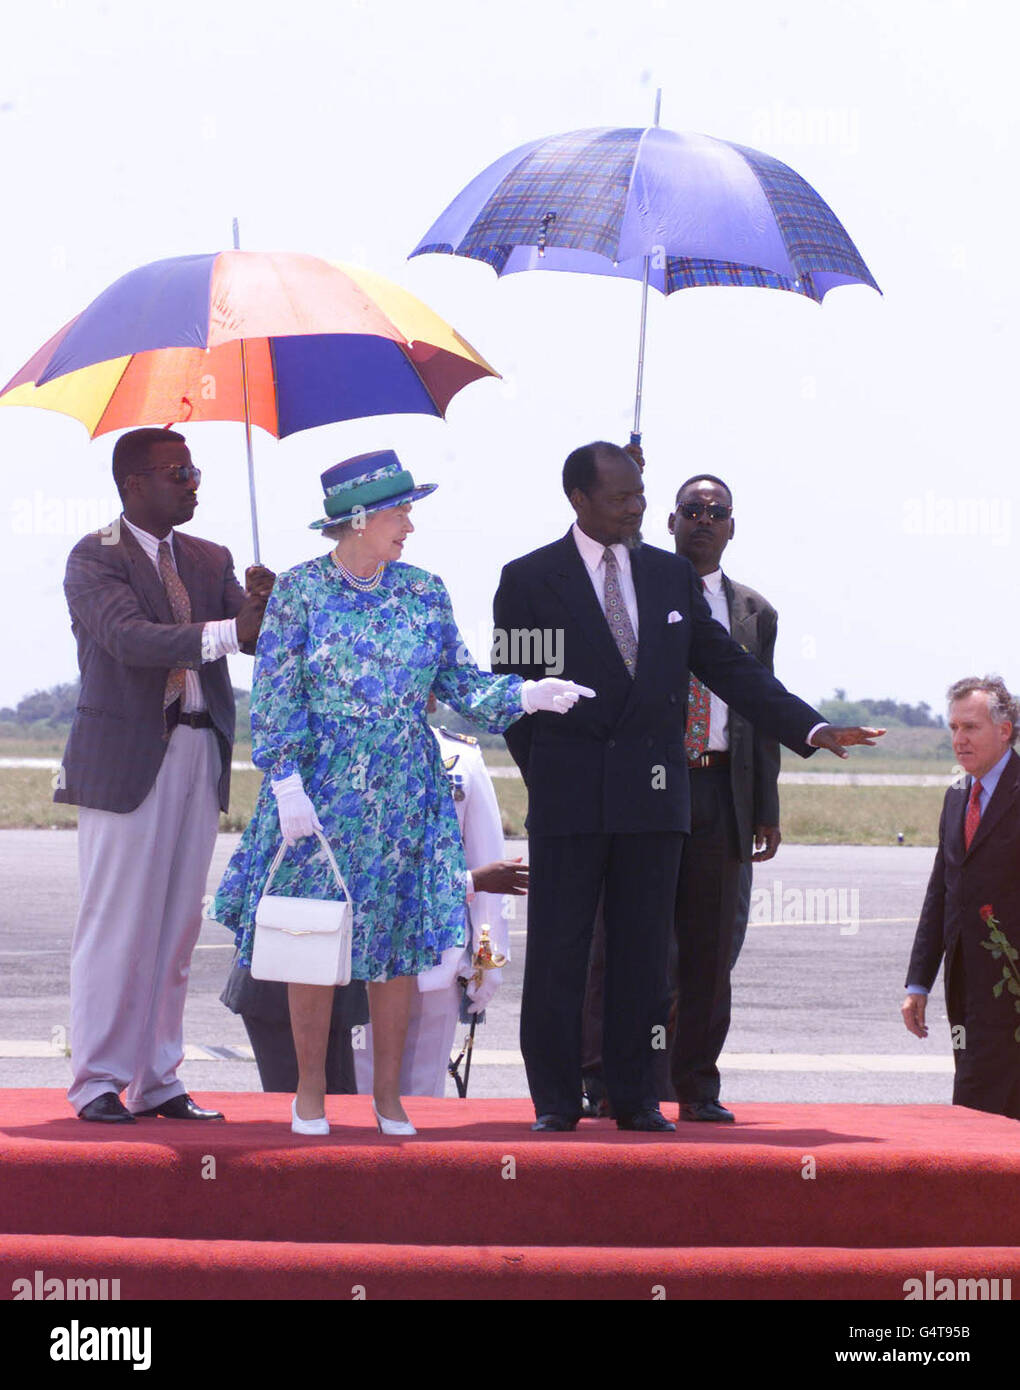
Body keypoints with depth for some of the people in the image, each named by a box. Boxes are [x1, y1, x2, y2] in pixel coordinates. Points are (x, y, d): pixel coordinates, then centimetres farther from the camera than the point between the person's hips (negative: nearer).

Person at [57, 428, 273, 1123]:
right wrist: (226, 633, -31)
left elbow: (260, 638, 5)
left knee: (177, 928, 8)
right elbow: (129, 637, -21)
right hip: (125, 761, -6)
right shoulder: (95, 558, -5)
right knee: (116, 927, -5)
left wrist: (262, 605, -18)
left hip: (199, 756, 6)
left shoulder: (210, 560, 15)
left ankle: (158, 1081, 14)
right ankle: (98, 1083, 1)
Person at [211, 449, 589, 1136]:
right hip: (319, 790, -3)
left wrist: (528, 693, -10)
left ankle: (389, 1092, 14)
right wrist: (287, 783, -12)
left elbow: (462, 684, 7)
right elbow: (275, 697, -5)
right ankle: (311, 1089, 14)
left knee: (398, 940, 3)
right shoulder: (301, 590, -4)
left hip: (404, 794, 3)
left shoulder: (424, 593, 6)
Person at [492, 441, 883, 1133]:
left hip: (653, 792, 3)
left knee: (643, 949, 5)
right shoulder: (529, 580, 2)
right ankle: (555, 1099, 7)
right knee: (558, 950, -1)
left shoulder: (672, 575, 12)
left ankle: (636, 1098, 10)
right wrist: (549, 776, -2)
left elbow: (729, 666, 12)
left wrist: (810, 727, 2)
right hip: (568, 801, -3)